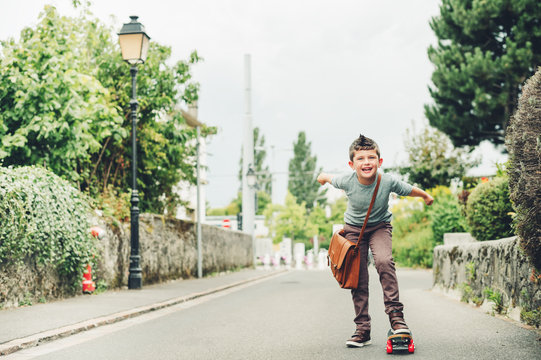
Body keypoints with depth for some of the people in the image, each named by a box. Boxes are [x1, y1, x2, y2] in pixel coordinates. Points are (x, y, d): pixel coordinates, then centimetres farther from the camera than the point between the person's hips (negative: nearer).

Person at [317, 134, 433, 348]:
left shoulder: (388, 182, -27)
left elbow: (411, 191, -6)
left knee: (384, 261, -29)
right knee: (358, 279, -1)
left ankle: (395, 314, -19)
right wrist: (322, 177, 22)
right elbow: (327, 177, 0)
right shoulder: (346, 181, -25)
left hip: (380, 227, -1)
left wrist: (426, 196, 13)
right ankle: (362, 329, 9)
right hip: (353, 228, 1)